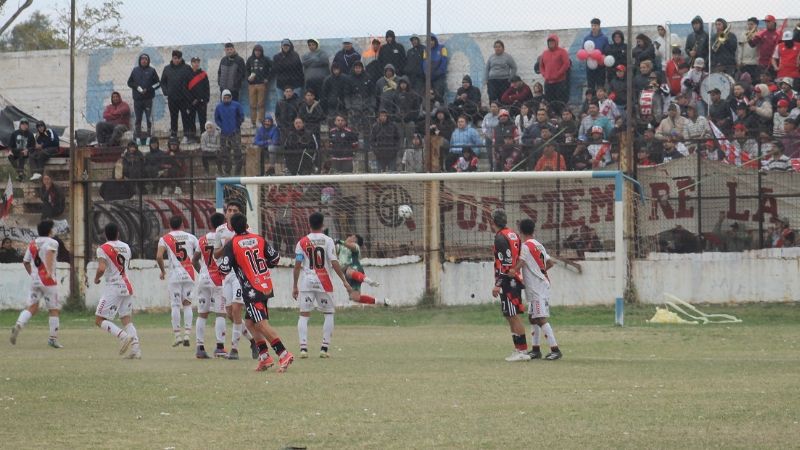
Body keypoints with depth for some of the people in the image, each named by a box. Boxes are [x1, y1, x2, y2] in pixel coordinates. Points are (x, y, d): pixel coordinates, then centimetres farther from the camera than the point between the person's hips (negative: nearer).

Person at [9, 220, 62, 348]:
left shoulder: (32, 244, 14)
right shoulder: (52, 242, -5)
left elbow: (25, 262, 19)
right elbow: (49, 252, -26)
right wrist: (49, 270, -38)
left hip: (34, 280, 5)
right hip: (48, 280, -5)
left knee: (31, 307, 6)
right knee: (54, 309, 6)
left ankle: (18, 325, -21)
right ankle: (53, 338, 7)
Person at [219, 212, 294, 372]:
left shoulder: (231, 245, -7)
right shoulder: (259, 239, 8)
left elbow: (225, 269, -11)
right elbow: (275, 258, 13)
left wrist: (220, 266, 12)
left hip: (252, 289, -7)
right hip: (266, 286, 7)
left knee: (262, 324, -14)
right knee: (250, 322, 18)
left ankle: (283, 354, -27)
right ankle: (264, 357, 12)